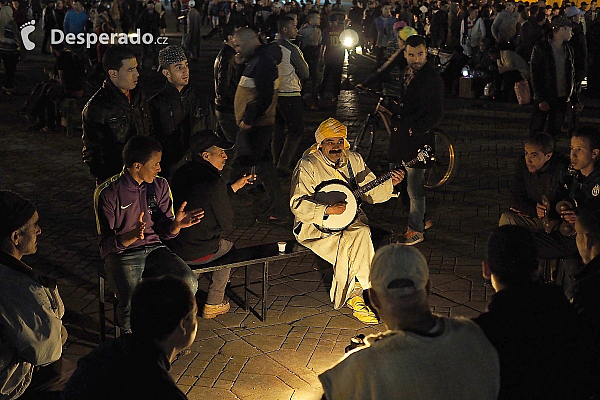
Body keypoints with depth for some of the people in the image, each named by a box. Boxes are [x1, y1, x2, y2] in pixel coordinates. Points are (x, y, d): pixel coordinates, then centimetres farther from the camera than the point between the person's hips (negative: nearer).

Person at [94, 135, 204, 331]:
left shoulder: (160, 185, 3)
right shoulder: (107, 193, -11)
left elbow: (164, 232, 5)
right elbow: (107, 243, -11)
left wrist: (177, 224, -19)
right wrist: (132, 236, -32)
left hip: (154, 249, 4)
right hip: (120, 254, -4)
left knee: (188, 282, -24)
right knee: (132, 304, -30)